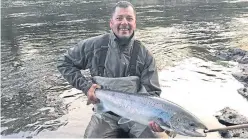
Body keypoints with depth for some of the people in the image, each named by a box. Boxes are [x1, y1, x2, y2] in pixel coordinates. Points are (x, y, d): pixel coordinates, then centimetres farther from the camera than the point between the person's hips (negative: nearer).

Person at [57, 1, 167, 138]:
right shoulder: (94, 45, -6)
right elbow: (64, 63, 4)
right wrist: (86, 85, -9)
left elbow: (151, 92, -6)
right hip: (105, 114, 0)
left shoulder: (145, 55, -5)